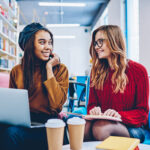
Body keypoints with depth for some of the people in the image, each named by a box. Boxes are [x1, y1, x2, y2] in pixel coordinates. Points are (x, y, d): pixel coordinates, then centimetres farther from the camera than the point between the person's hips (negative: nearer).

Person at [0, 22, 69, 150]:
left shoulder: (60, 69, -1)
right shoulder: (16, 71, 9)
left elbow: (56, 104, -14)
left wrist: (49, 69, -12)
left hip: (47, 124, -3)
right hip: (21, 122, 3)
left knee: (11, 133, -30)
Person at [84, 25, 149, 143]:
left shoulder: (138, 70, -3)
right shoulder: (96, 71, 10)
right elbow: (92, 103, 12)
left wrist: (120, 115, -21)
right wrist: (93, 110, -13)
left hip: (131, 127, -3)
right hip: (100, 121, 4)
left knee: (99, 127, -36)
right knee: (84, 127, -33)